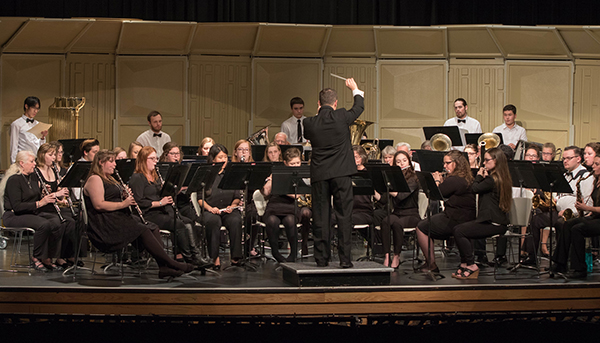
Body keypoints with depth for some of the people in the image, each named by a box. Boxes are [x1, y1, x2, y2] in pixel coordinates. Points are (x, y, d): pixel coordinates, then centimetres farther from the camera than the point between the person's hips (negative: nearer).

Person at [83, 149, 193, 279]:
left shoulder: (109, 179, 24)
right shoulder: (95, 180, -7)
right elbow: (99, 205, -19)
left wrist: (127, 197, 6)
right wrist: (123, 204, -18)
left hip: (120, 217, 10)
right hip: (105, 224, -10)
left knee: (153, 228, -9)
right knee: (142, 230, -24)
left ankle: (163, 268, -22)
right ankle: (171, 263, -21)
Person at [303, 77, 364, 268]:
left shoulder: (310, 123, -3)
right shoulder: (342, 117, -6)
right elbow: (359, 106, 14)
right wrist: (355, 89, 33)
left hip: (319, 175, 1)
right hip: (341, 174, -1)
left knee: (320, 217, 7)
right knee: (344, 216, 2)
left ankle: (322, 258, 9)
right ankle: (345, 258, 0)